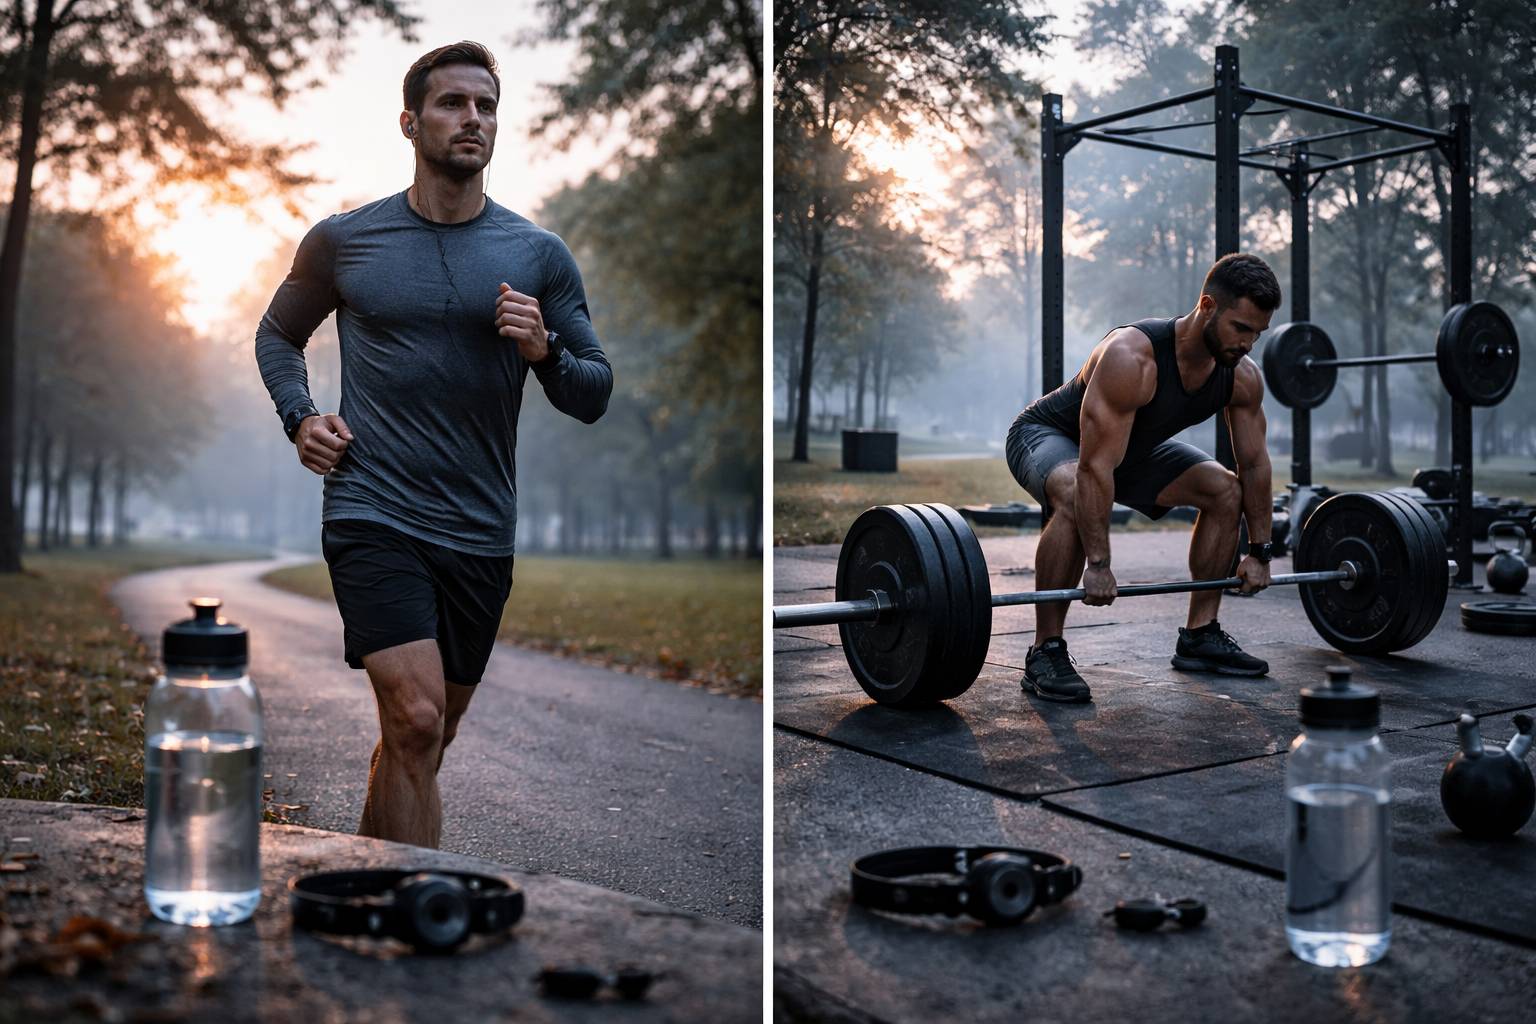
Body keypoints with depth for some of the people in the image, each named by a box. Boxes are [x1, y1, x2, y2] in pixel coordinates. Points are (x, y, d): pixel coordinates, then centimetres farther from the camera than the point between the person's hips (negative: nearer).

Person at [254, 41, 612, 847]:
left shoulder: (538, 256, 4)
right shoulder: (342, 241, 3)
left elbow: (594, 397, 7)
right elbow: (278, 333, 19)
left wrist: (545, 353, -14)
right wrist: (299, 419, 2)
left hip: (480, 534, 3)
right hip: (372, 516, -3)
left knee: (423, 738, 15)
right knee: (416, 720, -19)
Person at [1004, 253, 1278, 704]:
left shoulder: (1243, 377, -17)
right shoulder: (1131, 358, -39)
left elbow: (1254, 464, -3)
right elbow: (1095, 467, -40)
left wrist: (1259, 551, -3)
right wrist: (1098, 564, -39)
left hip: (1133, 445, 8)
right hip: (1049, 433, -7)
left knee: (1226, 489, -2)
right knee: (1075, 497, -39)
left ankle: (1199, 637, 9)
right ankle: (1045, 654, -28)